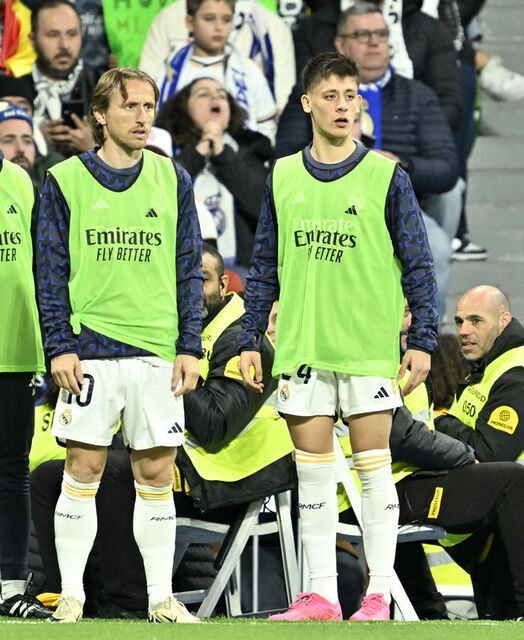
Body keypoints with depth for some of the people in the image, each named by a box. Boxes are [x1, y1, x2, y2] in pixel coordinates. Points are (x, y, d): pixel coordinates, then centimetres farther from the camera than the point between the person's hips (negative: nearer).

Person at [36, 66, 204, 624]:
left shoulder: (172, 181, 9)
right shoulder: (65, 181, 2)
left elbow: (190, 270, 11)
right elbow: (51, 271, 2)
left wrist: (190, 347, 3)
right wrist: (59, 346, -6)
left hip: (158, 351, 2)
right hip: (89, 348, -2)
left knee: (156, 474, 4)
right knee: (82, 472, -2)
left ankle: (161, 597, 11)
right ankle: (71, 596, 4)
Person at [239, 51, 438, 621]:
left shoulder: (385, 176, 0)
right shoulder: (282, 178, 9)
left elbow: (418, 264, 1)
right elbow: (265, 265, 14)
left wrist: (422, 340, -5)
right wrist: (250, 340, 10)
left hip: (369, 349, -3)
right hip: (302, 349, 3)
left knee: (373, 467, -2)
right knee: (313, 472, 4)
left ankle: (378, 596, 1)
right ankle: (320, 596, 9)